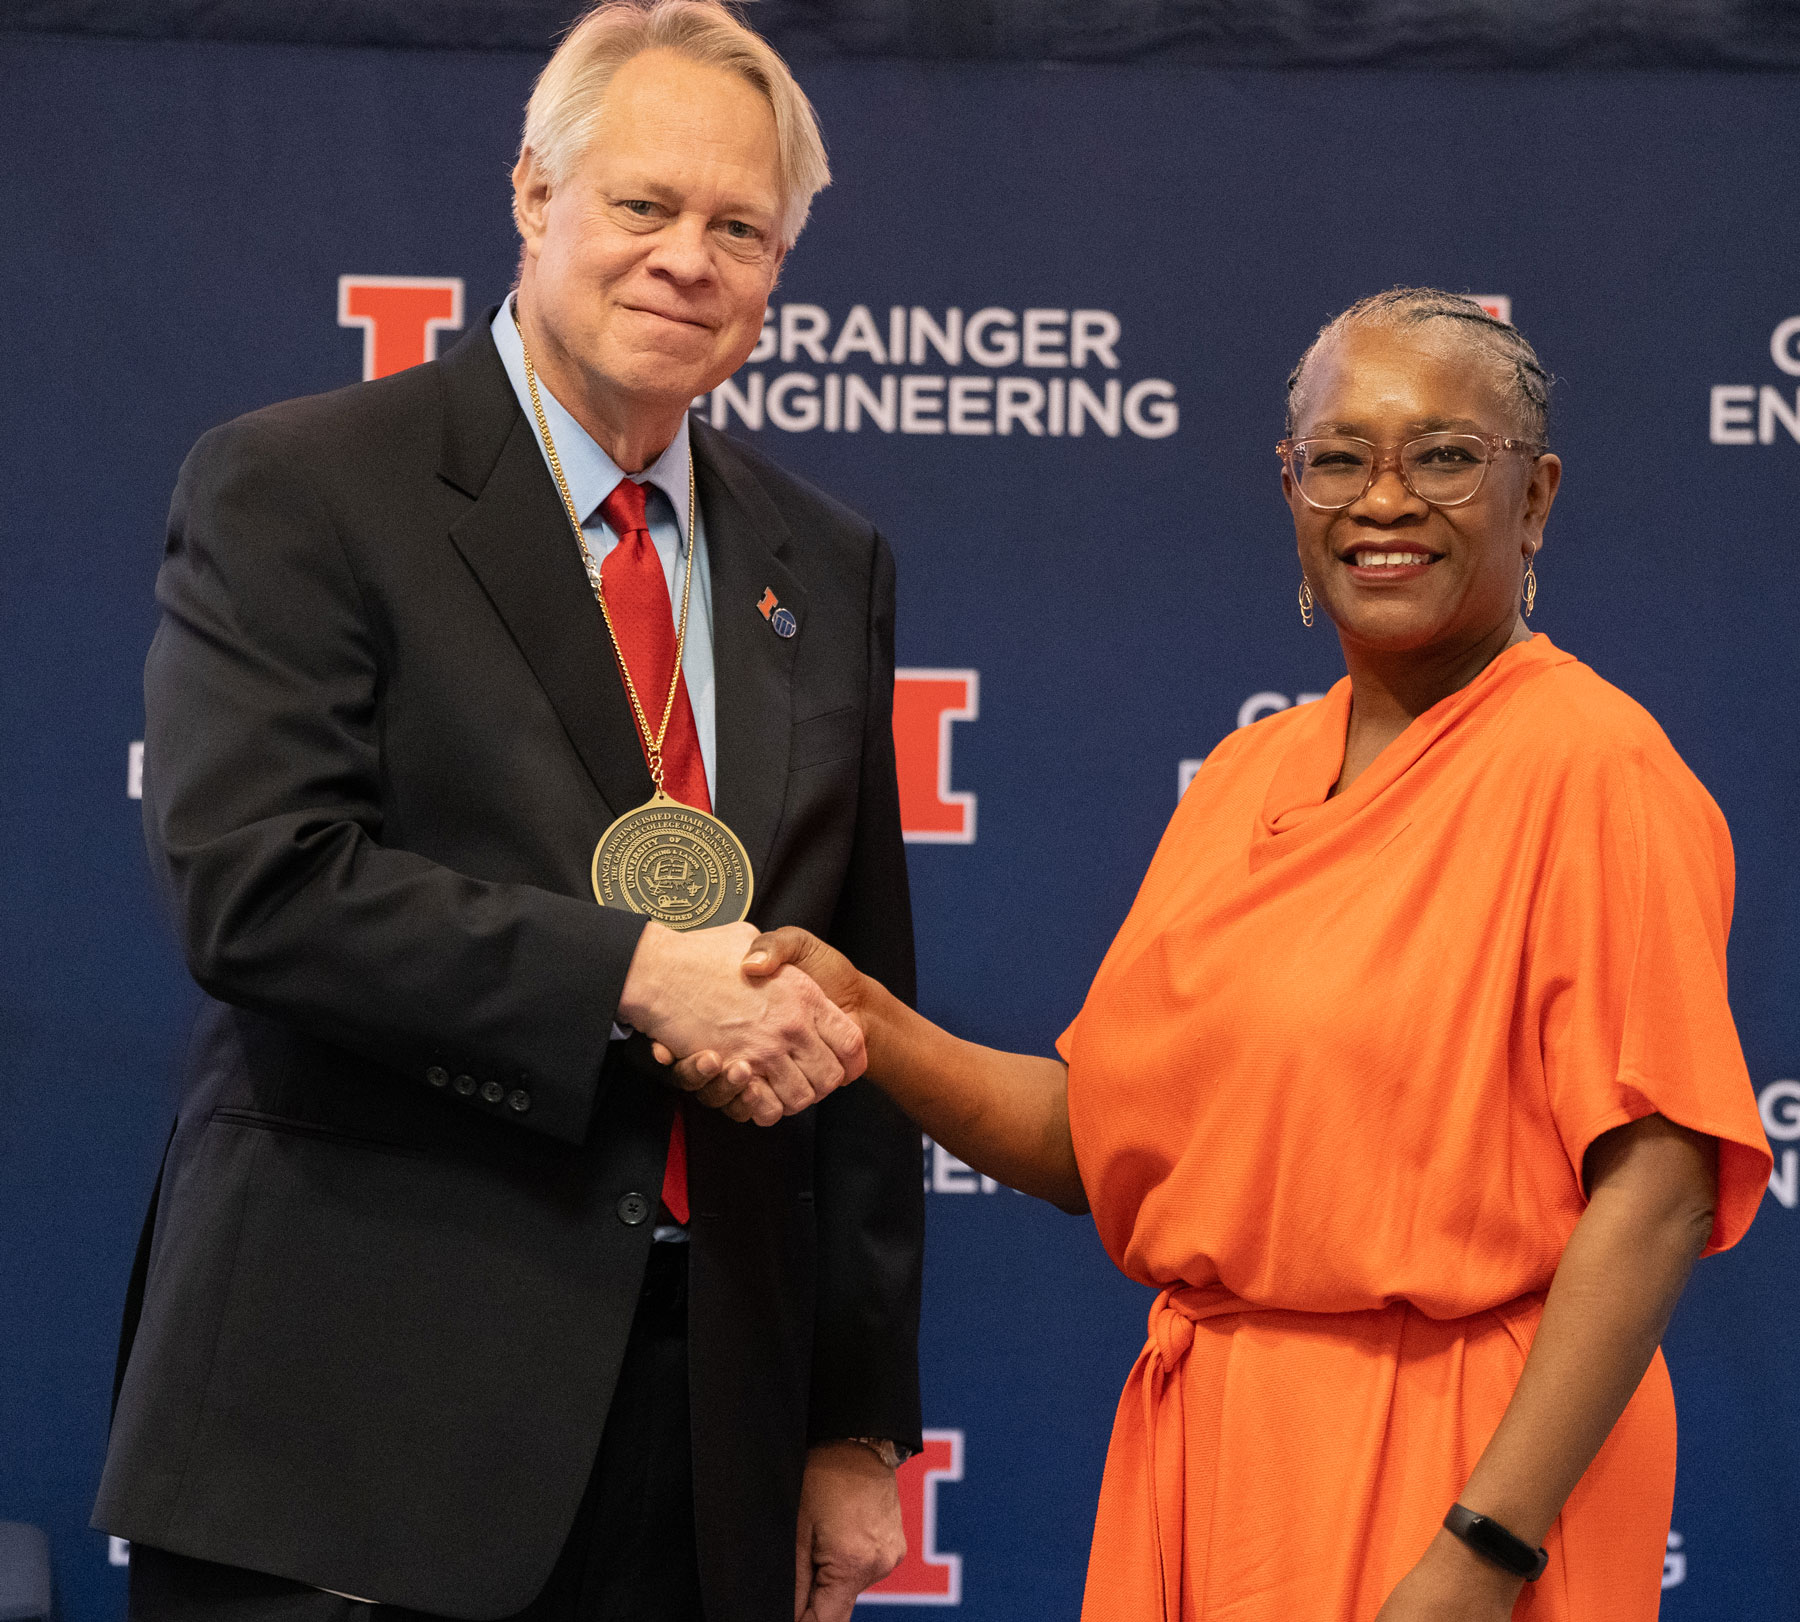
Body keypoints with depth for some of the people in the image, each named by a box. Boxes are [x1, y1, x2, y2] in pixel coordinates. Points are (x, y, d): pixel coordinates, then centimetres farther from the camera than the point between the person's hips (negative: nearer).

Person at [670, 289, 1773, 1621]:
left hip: (1447, 1468, -6)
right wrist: (861, 1021, -6)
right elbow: (1098, 1141, 10)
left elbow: (1657, 1190, -17)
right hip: (1204, 1457, 7)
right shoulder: (1248, 774, 10)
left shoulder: (1589, 764, -11)